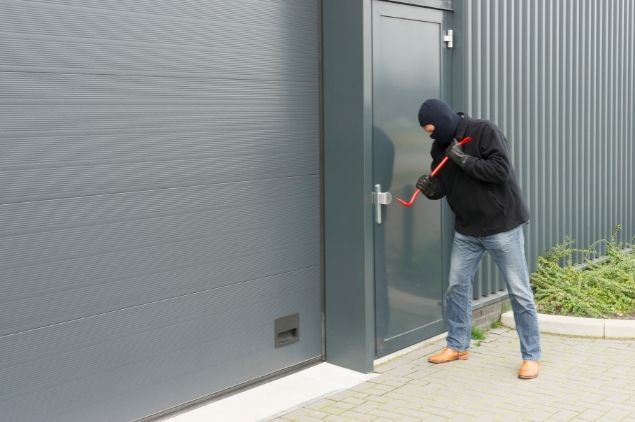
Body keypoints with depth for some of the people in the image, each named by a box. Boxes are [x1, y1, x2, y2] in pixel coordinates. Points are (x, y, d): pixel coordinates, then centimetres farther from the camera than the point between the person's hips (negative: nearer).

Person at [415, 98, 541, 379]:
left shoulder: (484, 131, -15)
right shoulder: (440, 147, 4)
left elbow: (501, 171, -23)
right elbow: (443, 184, 7)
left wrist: (464, 159, -24)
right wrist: (431, 188, -14)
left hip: (502, 225, -6)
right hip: (466, 230, 6)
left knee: (519, 293, 0)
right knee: (456, 288, 11)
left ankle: (531, 356, 10)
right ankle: (457, 345, 28)